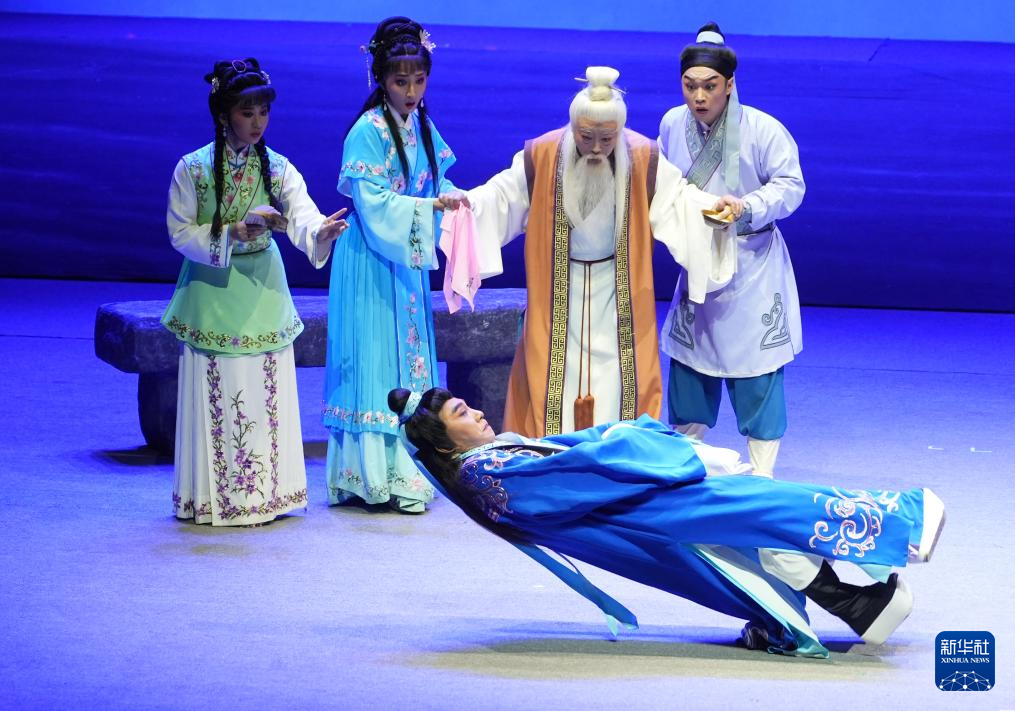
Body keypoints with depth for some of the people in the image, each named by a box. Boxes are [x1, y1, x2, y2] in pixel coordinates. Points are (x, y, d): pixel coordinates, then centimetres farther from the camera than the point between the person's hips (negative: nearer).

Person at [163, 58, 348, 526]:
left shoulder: (277, 168, -2)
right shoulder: (193, 168, -8)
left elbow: (302, 214, -18)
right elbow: (180, 232, -7)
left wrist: (320, 231, -41)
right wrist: (232, 234, -20)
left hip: (263, 291, 2)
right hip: (211, 291, -2)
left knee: (266, 394, 5)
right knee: (217, 395, 0)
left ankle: (265, 492, 13)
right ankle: (214, 497, 9)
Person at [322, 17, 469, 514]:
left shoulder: (421, 126, 9)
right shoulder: (368, 131, -14)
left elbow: (436, 183, 12)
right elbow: (374, 204, -20)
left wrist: (453, 196, -9)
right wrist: (431, 206, -26)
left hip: (408, 260, 8)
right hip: (372, 263, -8)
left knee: (410, 360, 9)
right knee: (377, 362, -7)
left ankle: (403, 468, 14)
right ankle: (376, 477, -5)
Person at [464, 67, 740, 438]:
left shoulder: (644, 160, -10)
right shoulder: (541, 158, -13)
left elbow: (679, 199, -3)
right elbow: (501, 195, -5)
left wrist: (713, 206, -22)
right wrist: (468, 201, -24)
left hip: (617, 292, 1)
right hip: (559, 293, 0)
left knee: (617, 379, 2)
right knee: (557, 377, 0)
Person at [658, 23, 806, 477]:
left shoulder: (763, 129, -17)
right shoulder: (672, 124, -3)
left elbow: (790, 185, -11)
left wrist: (748, 207, -25)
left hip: (751, 270, -4)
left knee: (755, 377, 0)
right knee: (687, 368, 11)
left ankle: (761, 475, 11)